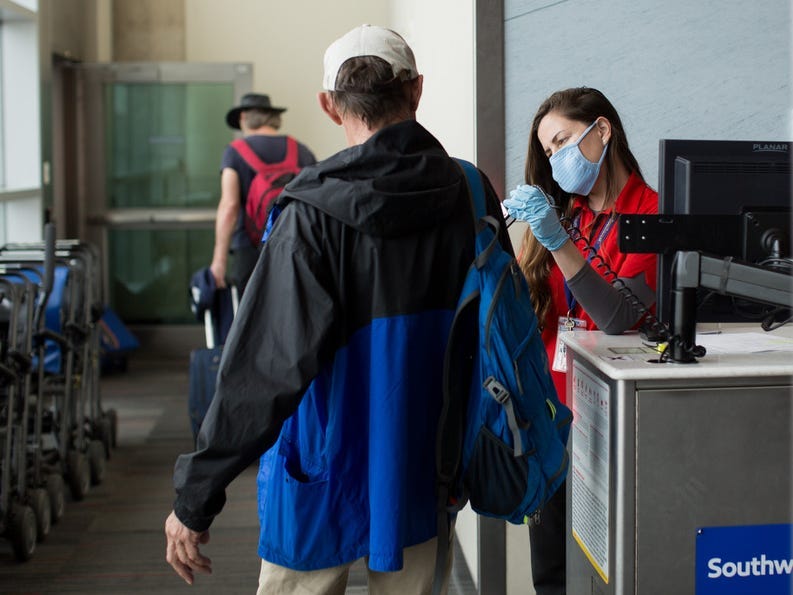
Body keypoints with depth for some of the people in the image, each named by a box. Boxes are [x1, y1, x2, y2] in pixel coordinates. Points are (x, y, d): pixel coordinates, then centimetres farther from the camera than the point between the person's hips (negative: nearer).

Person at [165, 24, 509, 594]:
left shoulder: (313, 216, -19)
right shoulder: (469, 194, -4)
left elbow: (268, 367, -22)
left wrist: (195, 499, -15)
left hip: (325, 479, -4)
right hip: (425, 475, 4)